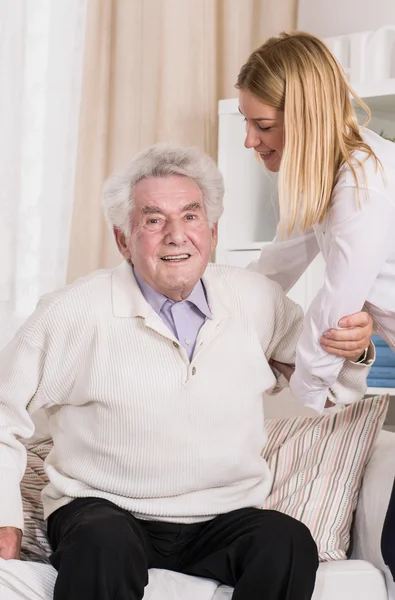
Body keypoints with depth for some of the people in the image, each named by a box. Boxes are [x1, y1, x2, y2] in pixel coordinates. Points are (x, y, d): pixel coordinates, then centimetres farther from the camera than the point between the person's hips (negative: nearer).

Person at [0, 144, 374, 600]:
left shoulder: (256, 300, 6)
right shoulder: (76, 311, -5)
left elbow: (328, 384, 19)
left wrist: (352, 351, -4)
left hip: (223, 521, 4)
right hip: (106, 510, -3)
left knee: (290, 544, -28)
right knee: (106, 545, -37)